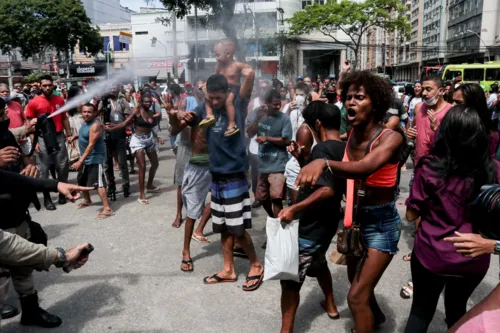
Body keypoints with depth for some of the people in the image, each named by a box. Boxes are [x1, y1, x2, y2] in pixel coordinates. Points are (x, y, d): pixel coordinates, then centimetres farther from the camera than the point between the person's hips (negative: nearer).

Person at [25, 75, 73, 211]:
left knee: (63, 166, 8)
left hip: (59, 137, 3)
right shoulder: (33, 102, -5)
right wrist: (34, 142, -11)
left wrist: (69, 134, 7)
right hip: (42, 139, -3)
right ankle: (47, 197, 13)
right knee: (44, 169, 4)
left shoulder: (60, 100, 5)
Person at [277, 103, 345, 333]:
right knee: (318, 263, 32)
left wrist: (294, 209, -34)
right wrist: (301, 159, 7)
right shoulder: (343, 148, 7)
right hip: (325, 224, 10)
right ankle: (330, 306, 48)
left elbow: (327, 190, -33)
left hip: (309, 227, -10)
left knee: (290, 280, -2)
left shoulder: (321, 149, -21)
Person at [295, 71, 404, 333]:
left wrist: (324, 163, -58)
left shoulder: (390, 138, -22)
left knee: (356, 296, -8)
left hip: (382, 222, -7)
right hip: (355, 217, 7)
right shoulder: (350, 136, -4)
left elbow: (364, 168, -43)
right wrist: (307, 163, -14)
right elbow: (344, 177, -3)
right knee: (356, 281, 27)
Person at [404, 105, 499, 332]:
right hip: (474, 260, 3)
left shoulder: (430, 166, -19)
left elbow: (411, 215, -10)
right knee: (457, 310, 28)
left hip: (431, 256, -2)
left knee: (421, 311, 20)